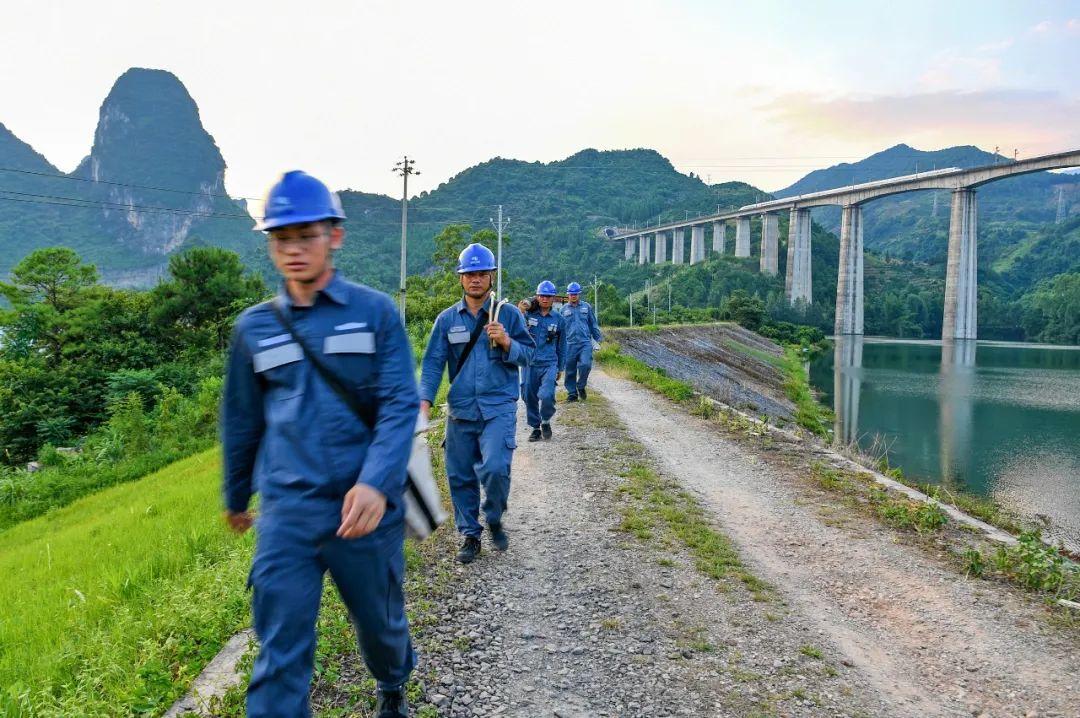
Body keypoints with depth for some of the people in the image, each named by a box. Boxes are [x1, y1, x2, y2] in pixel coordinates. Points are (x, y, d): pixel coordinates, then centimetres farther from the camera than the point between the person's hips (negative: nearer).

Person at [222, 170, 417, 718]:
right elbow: (241, 421, 16)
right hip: (286, 512, 1)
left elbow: (400, 405, -10)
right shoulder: (254, 327, 5)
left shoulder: (375, 311, -3)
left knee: (379, 618, 19)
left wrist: (377, 483, -25)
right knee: (281, 653, -1)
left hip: (365, 506, -1)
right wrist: (236, 498, 24)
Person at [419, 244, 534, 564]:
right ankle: (470, 535, 25)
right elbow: (433, 363, 4)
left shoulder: (509, 314, 3)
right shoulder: (447, 319, 7)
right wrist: (425, 401, -9)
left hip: (499, 408, -3)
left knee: (495, 468, -18)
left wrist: (506, 342, -16)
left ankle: (494, 520, 11)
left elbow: (528, 356, 5)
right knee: (460, 476, 7)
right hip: (460, 409, 3)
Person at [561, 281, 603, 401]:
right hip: (570, 344, 1)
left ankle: (581, 386, 6)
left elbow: (593, 324, 16)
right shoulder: (564, 309, 10)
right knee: (570, 370, 3)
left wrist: (598, 338, 11)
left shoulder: (586, 307, 10)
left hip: (585, 343, -1)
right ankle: (572, 393, 16)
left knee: (585, 364, -18)